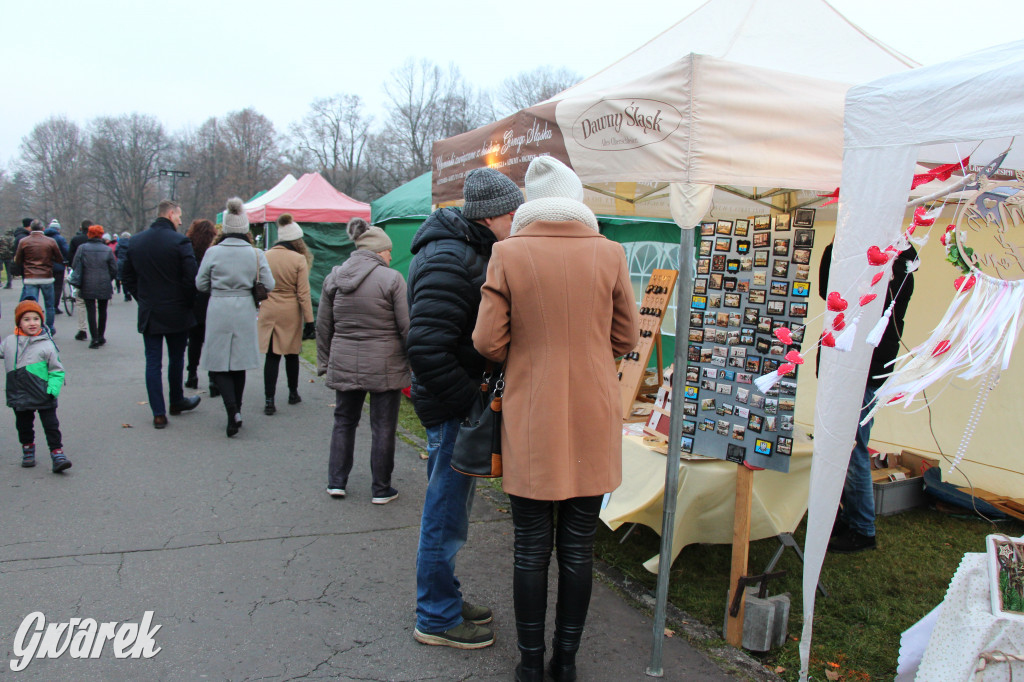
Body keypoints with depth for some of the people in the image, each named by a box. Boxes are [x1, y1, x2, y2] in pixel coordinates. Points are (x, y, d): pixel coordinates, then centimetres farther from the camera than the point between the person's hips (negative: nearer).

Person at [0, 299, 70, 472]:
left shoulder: (46, 344, -7)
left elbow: (56, 370, -3)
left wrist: (53, 388, -13)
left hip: (44, 396, -3)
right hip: (19, 396, 3)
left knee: (51, 425, -1)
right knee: (23, 425, 17)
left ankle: (57, 452, 6)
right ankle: (28, 449, 37)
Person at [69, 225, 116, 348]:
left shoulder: (82, 248, -4)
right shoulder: (107, 250, -2)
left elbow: (75, 266, -3)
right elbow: (114, 269, 0)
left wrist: (77, 280, 11)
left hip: (87, 286, -1)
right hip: (104, 287, 1)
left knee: (91, 312, 1)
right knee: (103, 311, 14)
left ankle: (94, 338, -6)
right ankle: (101, 336, 21)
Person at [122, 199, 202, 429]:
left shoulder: (135, 242, 4)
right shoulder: (180, 242, -14)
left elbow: (128, 277, 10)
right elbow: (191, 279, -17)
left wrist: (142, 299, 17)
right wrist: (187, 302, -2)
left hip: (148, 313, 4)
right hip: (176, 313, -3)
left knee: (153, 362, 5)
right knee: (176, 359, 14)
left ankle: (158, 413, 5)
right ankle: (177, 402, 29)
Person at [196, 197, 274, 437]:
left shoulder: (213, 252, -7)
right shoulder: (256, 254, -5)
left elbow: (200, 284, 1)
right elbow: (269, 285, -4)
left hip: (218, 311, -2)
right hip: (245, 312, 2)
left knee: (217, 364, 5)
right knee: (239, 364, 15)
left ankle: (232, 409, -14)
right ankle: (236, 412, 23)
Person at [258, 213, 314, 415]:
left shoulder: (265, 257, -1)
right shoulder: (299, 259, -10)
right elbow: (303, 293, -9)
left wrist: (261, 304, 17)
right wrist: (309, 318, -4)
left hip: (268, 311, 2)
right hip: (290, 314, -2)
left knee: (271, 356, 2)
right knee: (291, 353, 15)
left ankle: (269, 400, -4)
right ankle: (293, 394, 29)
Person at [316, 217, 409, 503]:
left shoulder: (333, 278, 5)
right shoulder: (391, 279, -11)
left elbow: (323, 326, 10)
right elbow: (407, 327, -10)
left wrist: (324, 362, 18)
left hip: (343, 364, 4)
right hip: (384, 367, -4)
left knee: (344, 421, 20)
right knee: (383, 426, 7)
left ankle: (336, 482, 23)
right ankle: (381, 489, 16)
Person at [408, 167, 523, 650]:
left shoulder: (469, 252, 13)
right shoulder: (449, 261, -21)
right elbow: (427, 350, -28)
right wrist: (473, 401, -22)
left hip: (459, 405, 11)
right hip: (451, 409, -11)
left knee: (451, 507, 21)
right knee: (446, 516, 4)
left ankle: (444, 599, 38)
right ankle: (436, 619, 21)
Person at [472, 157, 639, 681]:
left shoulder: (508, 254, -6)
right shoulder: (609, 254, -3)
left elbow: (488, 342, -7)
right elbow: (626, 338, 4)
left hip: (531, 422, -1)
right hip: (593, 421, 2)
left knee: (531, 550, 11)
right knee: (578, 548, 13)